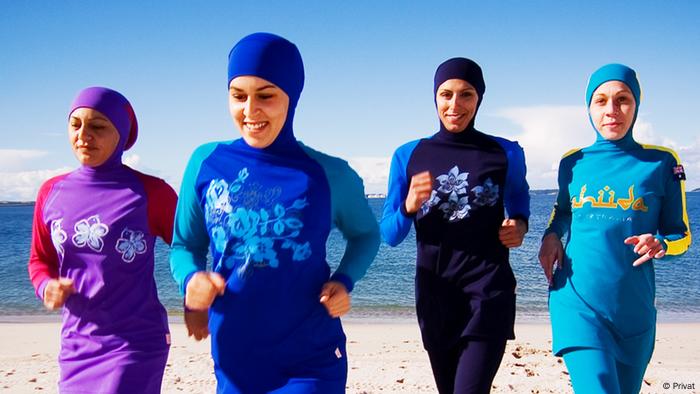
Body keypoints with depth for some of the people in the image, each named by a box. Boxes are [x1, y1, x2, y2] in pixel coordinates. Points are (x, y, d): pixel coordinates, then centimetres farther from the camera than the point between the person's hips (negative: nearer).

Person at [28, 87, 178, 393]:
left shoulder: (151, 193, -10)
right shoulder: (52, 192, 2)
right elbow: (40, 260, 13)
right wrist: (47, 287, -8)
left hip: (135, 343, -4)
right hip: (75, 343, 5)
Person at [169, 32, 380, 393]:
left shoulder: (329, 174, -7)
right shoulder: (206, 163, -4)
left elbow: (365, 233, 11)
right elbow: (184, 246, 7)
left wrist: (344, 281, -7)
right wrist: (190, 279, -15)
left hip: (311, 365, -2)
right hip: (234, 363, 2)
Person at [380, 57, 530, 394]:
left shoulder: (506, 153, 2)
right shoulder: (408, 156, 3)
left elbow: (519, 202, 21)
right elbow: (388, 234, 4)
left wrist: (520, 226, -2)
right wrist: (409, 207, -17)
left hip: (488, 290, -2)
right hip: (434, 293, 3)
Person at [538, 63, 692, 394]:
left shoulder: (661, 162, 0)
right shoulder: (573, 163, 4)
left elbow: (681, 234, 5)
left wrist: (660, 244, -17)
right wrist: (551, 235, 2)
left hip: (634, 309, 1)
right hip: (577, 302, -1)